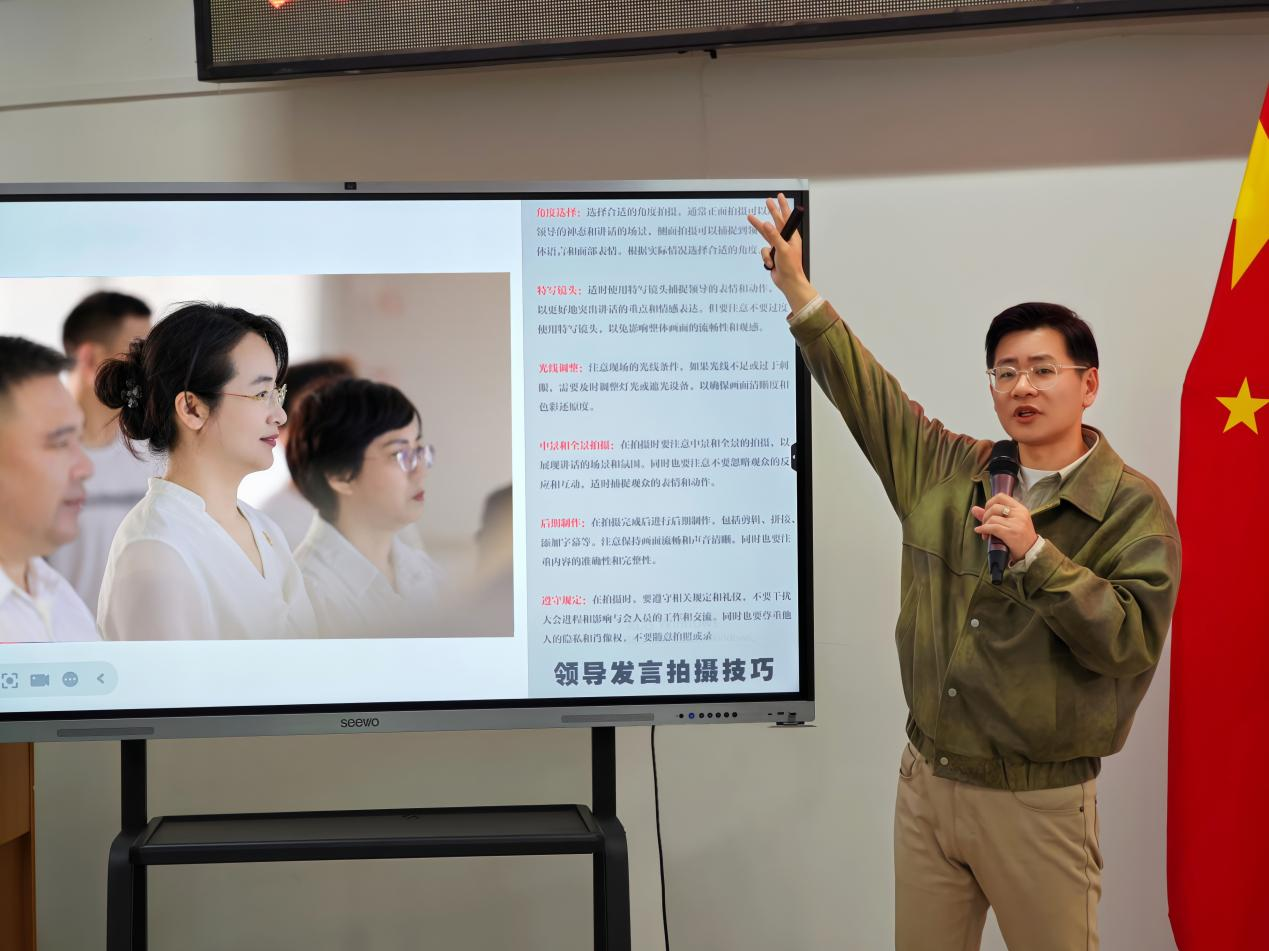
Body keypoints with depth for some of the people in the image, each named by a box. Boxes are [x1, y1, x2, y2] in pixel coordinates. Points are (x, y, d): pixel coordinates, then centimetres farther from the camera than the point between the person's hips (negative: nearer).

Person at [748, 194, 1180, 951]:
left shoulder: (1133, 506, -8)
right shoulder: (945, 472, 6)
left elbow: (1132, 638, -17)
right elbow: (862, 387, 11)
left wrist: (1035, 555, -25)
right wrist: (796, 286, 7)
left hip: (1039, 801, -4)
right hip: (927, 781, 5)